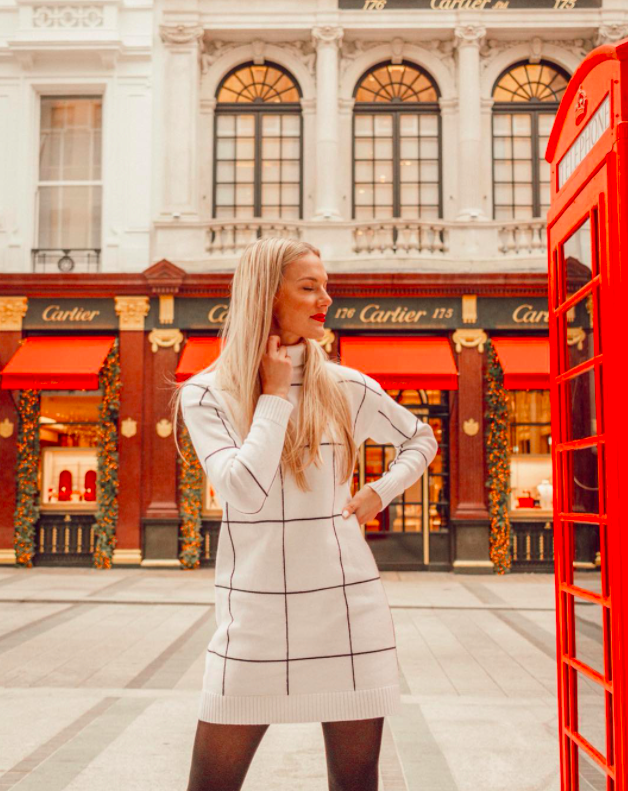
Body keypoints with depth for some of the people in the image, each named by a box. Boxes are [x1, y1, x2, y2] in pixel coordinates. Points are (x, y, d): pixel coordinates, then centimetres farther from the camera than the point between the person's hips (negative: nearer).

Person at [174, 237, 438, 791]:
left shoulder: (347, 388, 4)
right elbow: (245, 491, -17)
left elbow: (421, 439, 21)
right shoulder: (206, 393, -2)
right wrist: (274, 394, -10)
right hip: (253, 615, -1)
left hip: (347, 608, 2)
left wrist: (381, 492, 5)